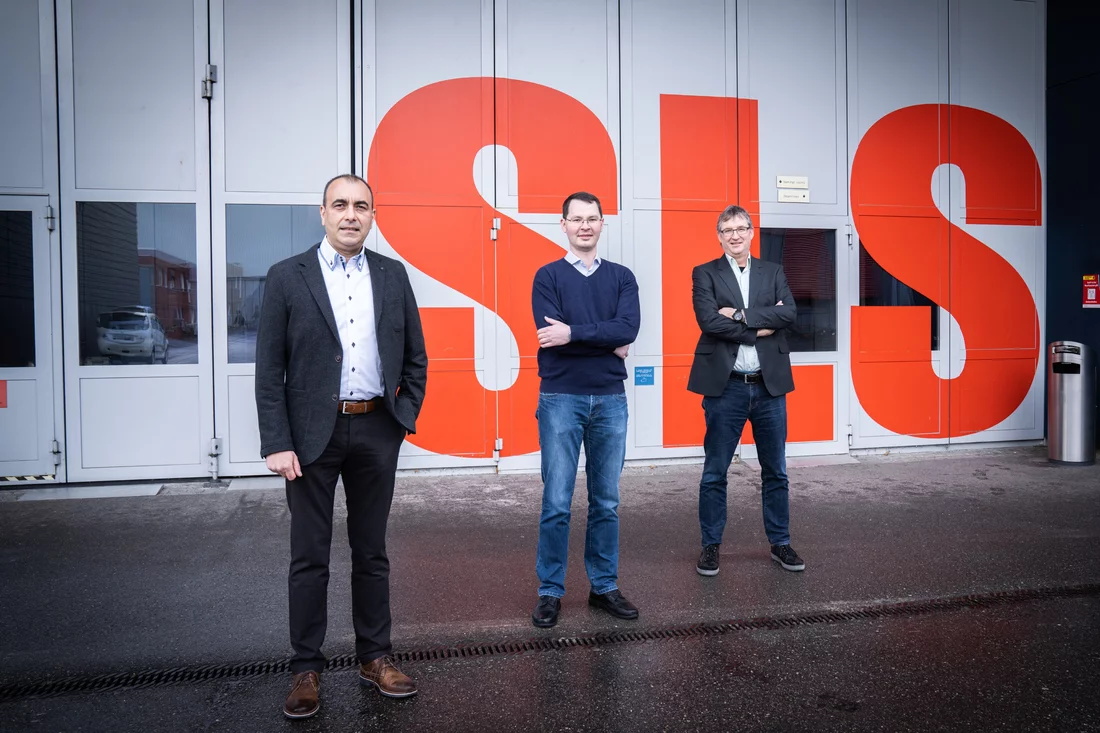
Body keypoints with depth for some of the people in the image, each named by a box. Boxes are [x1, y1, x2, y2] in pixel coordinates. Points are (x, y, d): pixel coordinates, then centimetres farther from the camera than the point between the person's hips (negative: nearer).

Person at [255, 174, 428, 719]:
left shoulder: (392, 276, 6)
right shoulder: (287, 277, -2)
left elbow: (415, 357, 11)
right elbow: (269, 368, -5)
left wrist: (405, 416, 2)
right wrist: (276, 443, -10)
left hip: (376, 431, 3)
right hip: (313, 434, -2)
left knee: (371, 552, 13)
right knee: (309, 558, 7)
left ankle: (374, 658, 27)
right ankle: (306, 669, 21)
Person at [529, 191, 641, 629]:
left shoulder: (621, 277, 9)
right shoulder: (548, 276, 3)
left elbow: (629, 328, -8)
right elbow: (550, 334, -12)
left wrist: (574, 333, -16)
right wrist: (608, 343, -9)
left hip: (611, 400, 3)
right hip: (561, 399, -2)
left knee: (606, 502, 10)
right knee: (556, 503, 0)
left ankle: (604, 587, 23)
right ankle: (550, 592, 13)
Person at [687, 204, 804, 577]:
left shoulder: (773, 272, 10)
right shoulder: (705, 274, 1)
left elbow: (788, 313, -7)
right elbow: (709, 321, -14)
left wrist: (740, 315, -15)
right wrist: (761, 328, -13)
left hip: (769, 385, 3)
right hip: (725, 386, -3)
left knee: (775, 472, 12)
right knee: (714, 473, 5)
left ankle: (780, 543, 26)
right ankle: (710, 546, 18)